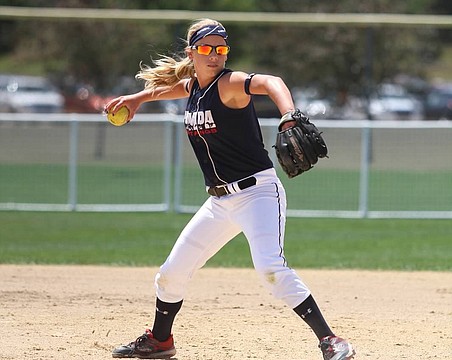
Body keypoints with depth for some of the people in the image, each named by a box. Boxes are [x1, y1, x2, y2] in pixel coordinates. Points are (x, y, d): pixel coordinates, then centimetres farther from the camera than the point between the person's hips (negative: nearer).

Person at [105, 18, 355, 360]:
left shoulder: (229, 84, -15)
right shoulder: (192, 86, 8)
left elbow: (270, 83, -38)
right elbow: (167, 87, 35)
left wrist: (289, 116, -56)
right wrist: (139, 97, 28)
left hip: (258, 192, -8)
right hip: (220, 201, 8)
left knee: (270, 268, -28)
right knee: (172, 272, 13)